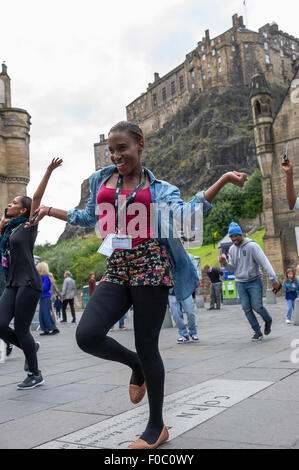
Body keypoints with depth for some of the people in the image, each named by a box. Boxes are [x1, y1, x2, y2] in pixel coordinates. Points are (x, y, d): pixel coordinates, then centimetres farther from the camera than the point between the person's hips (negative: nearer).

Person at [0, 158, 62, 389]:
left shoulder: (29, 225, -1)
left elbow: (37, 197, -10)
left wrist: (49, 171, -18)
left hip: (29, 283, -6)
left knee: (21, 330, -5)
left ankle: (35, 374, 12)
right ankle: (30, 347, 21)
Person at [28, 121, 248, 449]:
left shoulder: (159, 188, 10)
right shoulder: (101, 180, 18)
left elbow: (185, 212, -4)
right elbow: (89, 217, 32)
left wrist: (223, 180, -9)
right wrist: (51, 210, 30)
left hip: (150, 264, -3)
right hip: (116, 269, 3)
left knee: (147, 348, -1)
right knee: (87, 335, -18)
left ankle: (157, 427, 20)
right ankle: (134, 364, 16)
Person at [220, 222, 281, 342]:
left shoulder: (252, 246, -12)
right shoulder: (232, 249, 6)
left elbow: (264, 262, -16)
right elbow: (232, 267, 10)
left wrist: (273, 279, -22)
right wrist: (225, 263, -12)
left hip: (254, 281, -5)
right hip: (240, 283, 5)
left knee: (257, 306, -9)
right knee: (246, 308, 0)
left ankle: (268, 321, 23)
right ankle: (257, 332, 11)